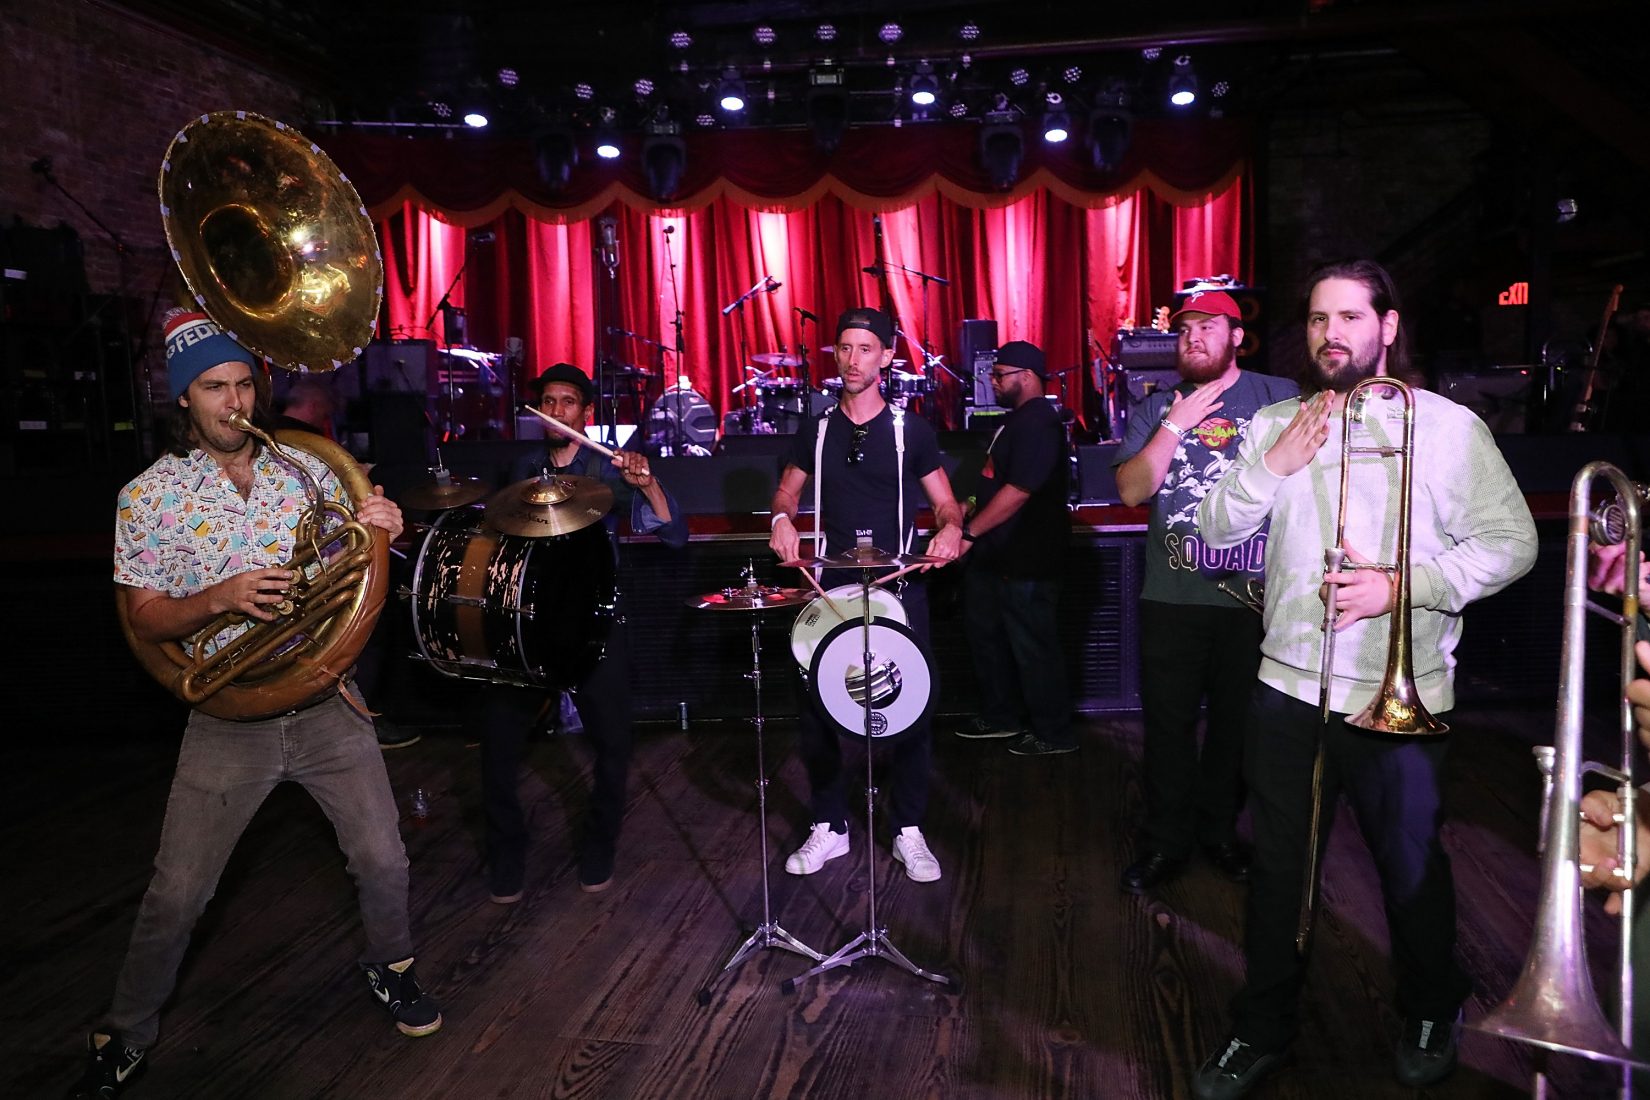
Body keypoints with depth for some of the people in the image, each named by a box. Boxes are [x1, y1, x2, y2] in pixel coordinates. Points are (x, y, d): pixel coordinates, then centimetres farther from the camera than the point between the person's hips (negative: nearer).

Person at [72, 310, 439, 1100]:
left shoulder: (305, 468, 1)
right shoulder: (147, 496, -5)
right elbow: (143, 620, -4)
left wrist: (381, 531, -15)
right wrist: (220, 599, -24)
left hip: (326, 705, 2)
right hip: (228, 720, -2)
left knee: (383, 862, 9)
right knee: (174, 897, 7)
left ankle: (388, 963, 38)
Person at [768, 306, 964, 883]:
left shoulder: (911, 431, 1)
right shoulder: (817, 430, 8)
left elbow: (945, 503, 4)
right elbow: (788, 488, 18)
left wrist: (950, 527, -19)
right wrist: (783, 517, -5)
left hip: (899, 587, -2)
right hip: (831, 586, 2)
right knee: (817, 709, 3)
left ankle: (909, 833, 17)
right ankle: (828, 829, 20)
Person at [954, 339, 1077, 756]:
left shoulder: (1038, 423, -19)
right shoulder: (1017, 419, 15)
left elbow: (1018, 490, -26)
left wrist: (970, 532, -23)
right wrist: (972, 510, 18)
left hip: (1026, 562, -11)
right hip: (999, 556, 11)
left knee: (1033, 648, -1)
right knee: (984, 631, 19)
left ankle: (1053, 734, 12)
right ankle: (1000, 717, 32)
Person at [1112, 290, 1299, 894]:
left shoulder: (1282, 398, 2)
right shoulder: (1156, 409, 7)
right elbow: (1131, 490, -4)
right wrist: (1176, 426, -12)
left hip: (1255, 598, -1)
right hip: (1171, 598, 1)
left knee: (1237, 723, 12)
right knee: (1167, 724, 7)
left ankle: (1220, 831, 31)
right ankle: (1166, 841, 22)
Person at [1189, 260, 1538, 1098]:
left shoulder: (1447, 426, -4)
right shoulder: (1275, 422, 6)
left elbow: (1511, 543, -7)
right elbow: (1216, 529, 2)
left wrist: (1405, 585, -19)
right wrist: (1273, 465, -13)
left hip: (1400, 697, -2)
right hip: (1289, 684, 3)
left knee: (1411, 868, 14)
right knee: (1278, 868, 12)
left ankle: (1431, 1014, 41)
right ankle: (1262, 1030, 30)